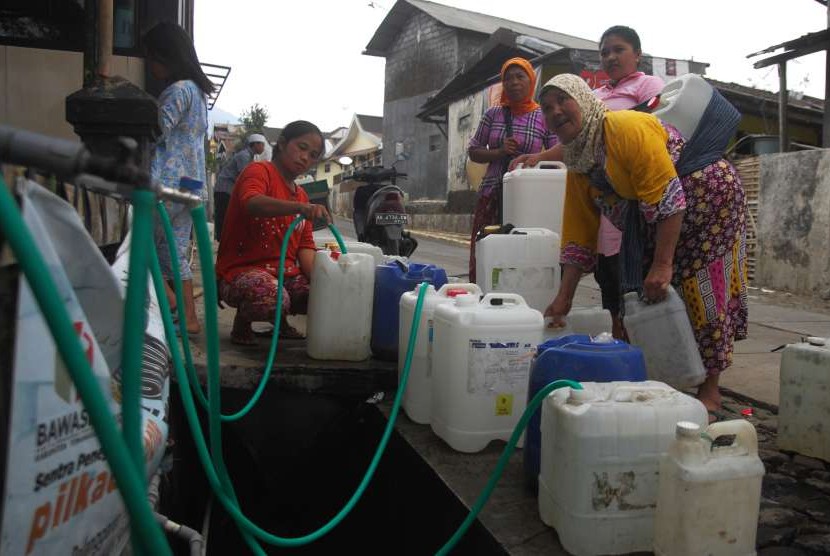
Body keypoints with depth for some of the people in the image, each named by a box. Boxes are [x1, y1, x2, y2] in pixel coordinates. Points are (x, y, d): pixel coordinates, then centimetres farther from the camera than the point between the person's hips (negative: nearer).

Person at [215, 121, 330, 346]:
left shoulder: (302, 196, 20)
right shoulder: (259, 171, -4)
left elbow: (305, 247, 10)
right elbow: (251, 204, -29)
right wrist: (301, 207, -44)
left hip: (286, 271, 8)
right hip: (242, 270, -7)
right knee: (273, 299, -37)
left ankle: (279, 321, 13)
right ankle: (242, 322, -2)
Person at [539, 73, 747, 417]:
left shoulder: (627, 127, -21)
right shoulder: (576, 169, 4)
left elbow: (666, 198, -26)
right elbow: (579, 237, 4)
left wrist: (663, 265, -28)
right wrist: (564, 299, -1)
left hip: (707, 197, -8)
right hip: (648, 225, 8)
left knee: (701, 291, -5)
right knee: (642, 296, 5)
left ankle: (709, 392, 9)